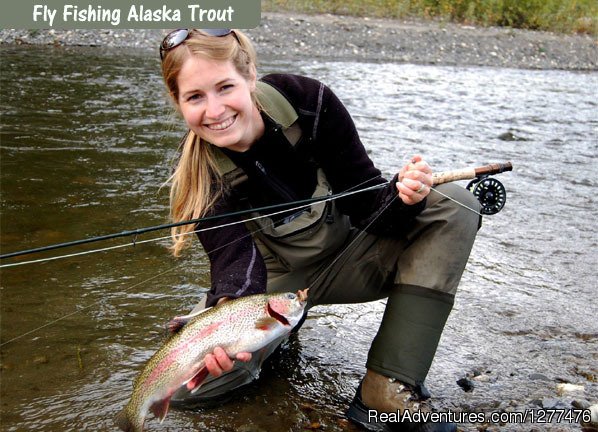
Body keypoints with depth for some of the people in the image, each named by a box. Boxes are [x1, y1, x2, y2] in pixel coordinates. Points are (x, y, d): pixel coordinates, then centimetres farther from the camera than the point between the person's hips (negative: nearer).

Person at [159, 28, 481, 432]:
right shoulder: (199, 174, -20)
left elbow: (365, 201, -15)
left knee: (453, 206, -22)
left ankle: (387, 388, -26)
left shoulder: (309, 101, -21)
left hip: (347, 255, 1)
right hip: (274, 278, 0)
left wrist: (401, 197, -38)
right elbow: (235, 261, -31)